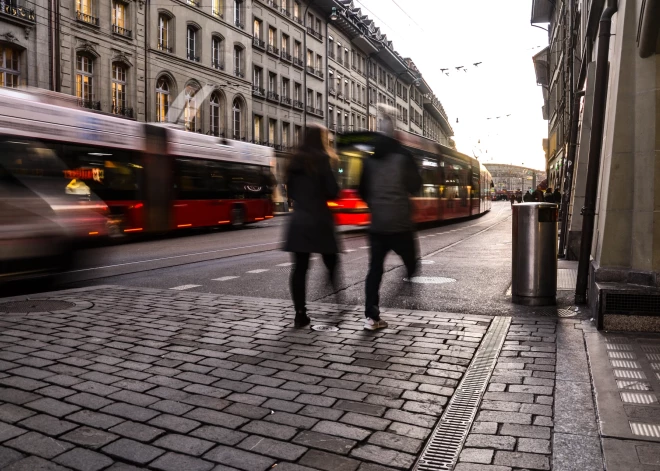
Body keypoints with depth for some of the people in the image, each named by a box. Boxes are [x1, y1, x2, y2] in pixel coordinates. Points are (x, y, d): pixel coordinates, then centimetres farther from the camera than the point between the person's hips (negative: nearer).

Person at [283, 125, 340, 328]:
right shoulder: (322, 159, -6)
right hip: (319, 220, -5)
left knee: (300, 267, 3)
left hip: (298, 220, 5)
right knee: (331, 264, 8)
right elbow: (332, 191, -8)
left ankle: (300, 313, 3)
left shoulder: (295, 160, 12)